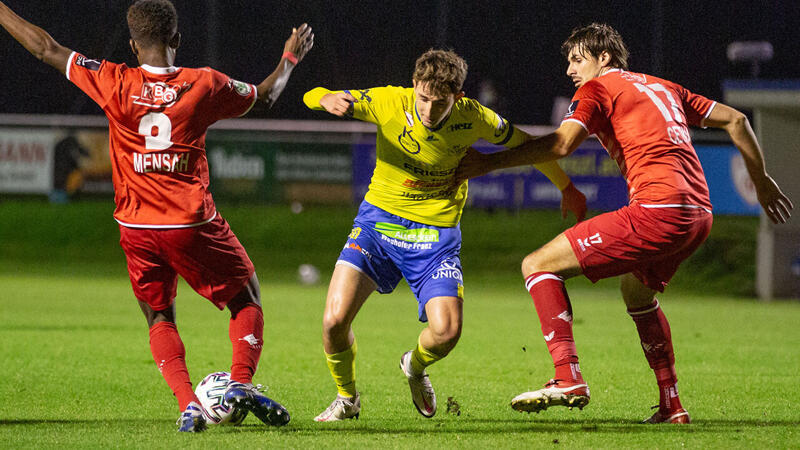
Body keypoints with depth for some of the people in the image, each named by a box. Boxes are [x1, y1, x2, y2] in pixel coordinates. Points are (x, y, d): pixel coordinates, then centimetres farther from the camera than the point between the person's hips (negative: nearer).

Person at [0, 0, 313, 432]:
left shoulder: (114, 84, -5)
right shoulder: (204, 85, -5)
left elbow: (46, 48, 4)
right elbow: (264, 95, 14)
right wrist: (290, 57, 32)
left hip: (136, 228, 2)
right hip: (192, 223, -2)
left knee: (159, 320, 17)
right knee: (247, 298, 17)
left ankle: (187, 403, -5)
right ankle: (241, 382, -4)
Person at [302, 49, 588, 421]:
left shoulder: (473, 118, -12)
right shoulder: (388, 103, -16)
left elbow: (524, 144, 7)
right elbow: (312, 97, -12)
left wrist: (567, 189, 19)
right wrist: (328, 99, -39)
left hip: (436, 234, 0)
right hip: (379, 219, 0)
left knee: (446, 330, -19)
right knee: (335, 320, -17)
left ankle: (416, 367, 20)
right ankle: (347, 397, 15)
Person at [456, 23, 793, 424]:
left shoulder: (597, 88, 5)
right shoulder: (664, 88, 26)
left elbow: (560, 144, -12)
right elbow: (735, 120, 29)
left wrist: (491, 162, -9)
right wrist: (761, 181, 38)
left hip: (658, 210, -8)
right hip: (699, 214, 8)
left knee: (539, 266, -5)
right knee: (637, 289, 35)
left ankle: (568, 377, -19)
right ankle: (671, 405, 30)